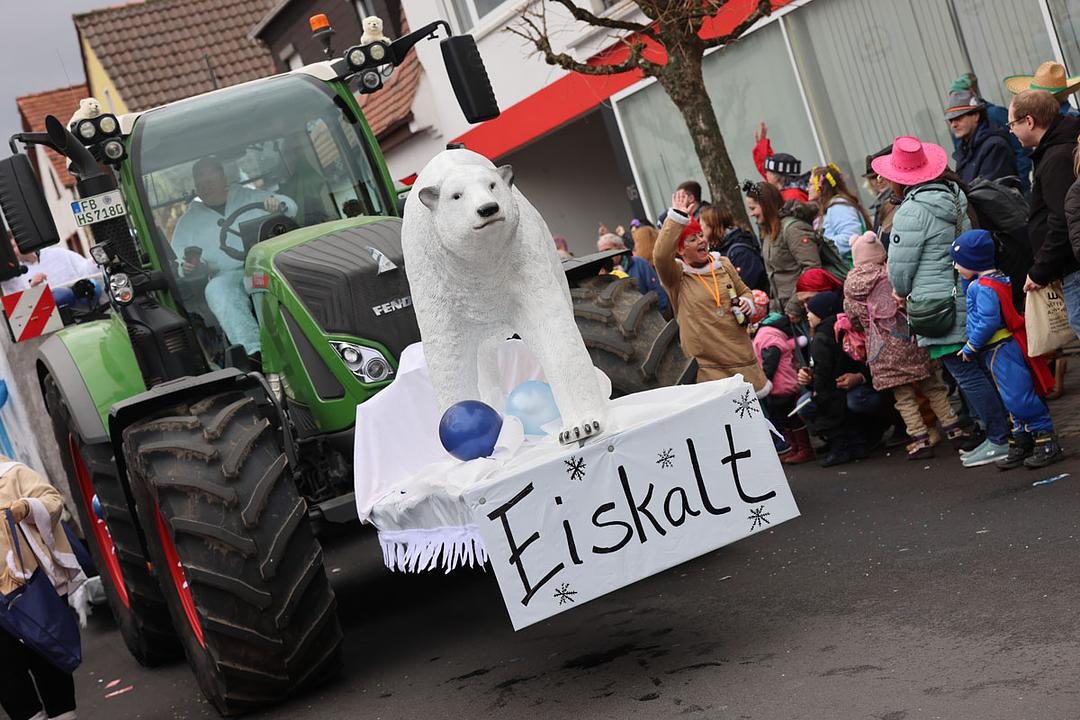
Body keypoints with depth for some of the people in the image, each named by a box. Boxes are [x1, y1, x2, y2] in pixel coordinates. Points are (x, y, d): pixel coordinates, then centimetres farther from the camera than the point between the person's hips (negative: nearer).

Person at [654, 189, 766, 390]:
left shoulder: (723, 264, 11)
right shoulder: (676, 276, -5)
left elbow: (744, 291, 25)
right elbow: (661, 255, -26)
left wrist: (747, 303, 1)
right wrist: (678, 216, -26)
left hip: (741, 355, 5)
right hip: (706, 365, -5)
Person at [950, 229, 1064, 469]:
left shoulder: (985, 288, -19)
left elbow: (988, 321, -25)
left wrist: (971, 347, -15)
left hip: (1002, 350, -11)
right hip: (997, 352, 11)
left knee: (1019, 399, -9)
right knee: (1013, 401, 14)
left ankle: (1048, 444, -4)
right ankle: (1021, 444, 20)